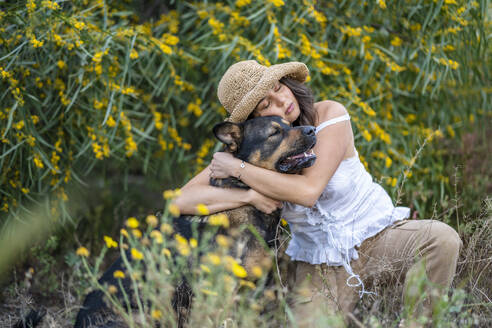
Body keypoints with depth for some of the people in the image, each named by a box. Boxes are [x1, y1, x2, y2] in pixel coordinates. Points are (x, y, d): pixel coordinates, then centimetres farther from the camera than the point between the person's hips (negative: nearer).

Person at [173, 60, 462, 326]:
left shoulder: (330, 114, -15)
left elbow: (308, 190, -28)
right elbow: (183, 200, -14)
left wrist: (237, 169, -24)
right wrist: (249, 195, -28)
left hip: (378, 233, -1)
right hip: (321, 263, 1)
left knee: (443, 238, -29)